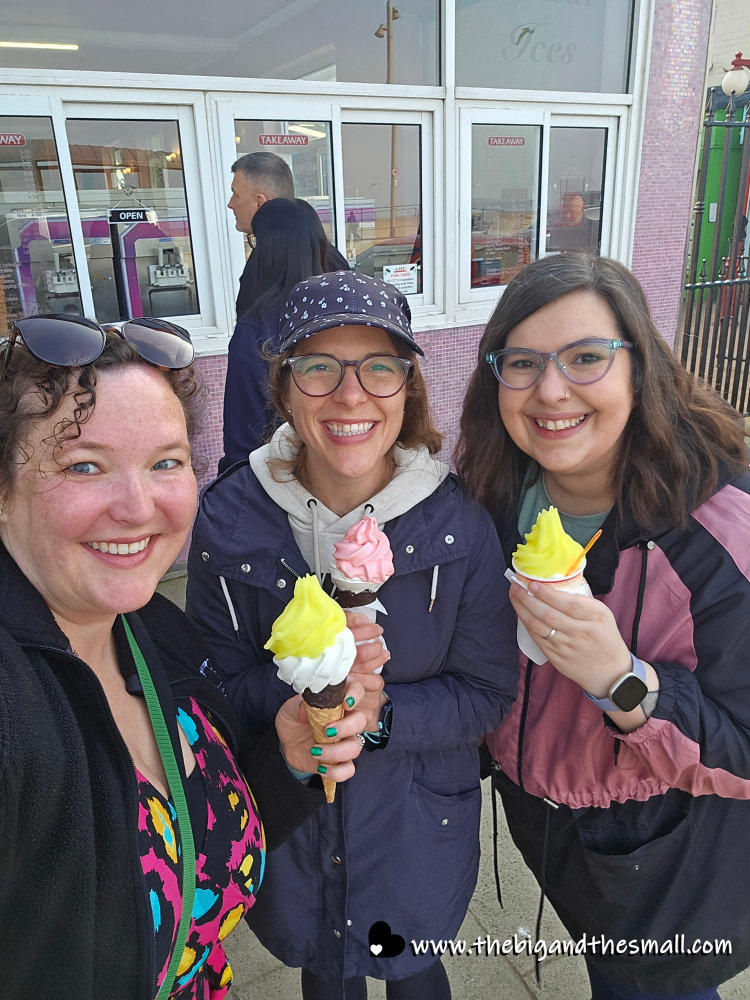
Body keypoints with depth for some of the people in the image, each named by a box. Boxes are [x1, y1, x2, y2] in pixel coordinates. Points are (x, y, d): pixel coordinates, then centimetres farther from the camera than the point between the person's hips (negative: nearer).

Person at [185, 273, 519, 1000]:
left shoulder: (459, 524, -20)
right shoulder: (226, 518, -17)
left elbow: (488, 693, -12)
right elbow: (214, 688, -11)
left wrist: (379, 712, -28)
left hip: (417, 830, 0)